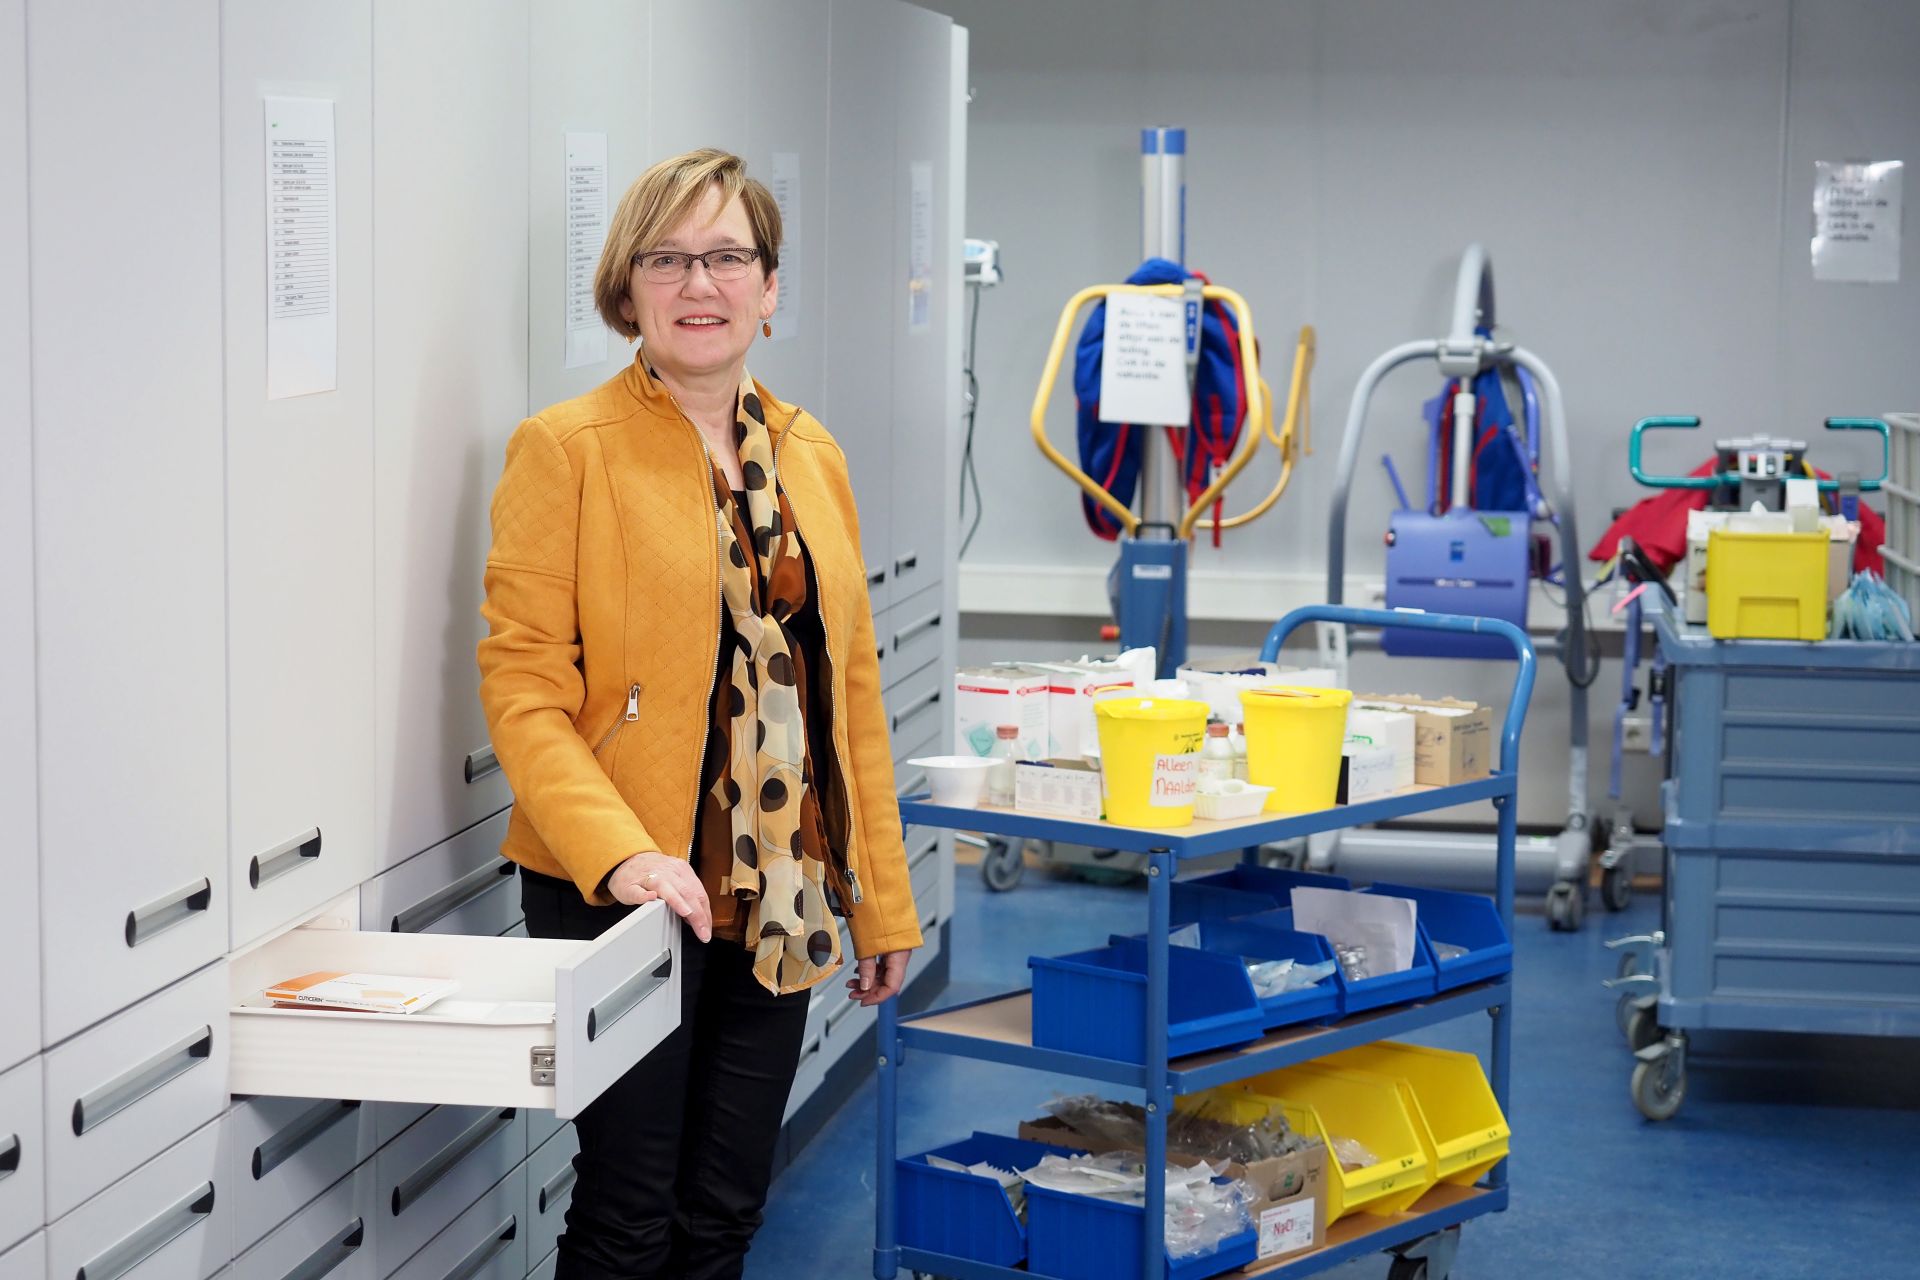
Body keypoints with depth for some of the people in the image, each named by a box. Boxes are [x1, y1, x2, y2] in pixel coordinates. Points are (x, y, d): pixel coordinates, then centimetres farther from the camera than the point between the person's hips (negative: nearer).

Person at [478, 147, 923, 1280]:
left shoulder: (811, 455, 10)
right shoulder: (568, 449, -7)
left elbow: (853, 687, 13)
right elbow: (523, 692, -12)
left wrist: (884, 899, 13)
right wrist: (621, 854, -25)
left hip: (781, 900, 5)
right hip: (623, 900, -5)